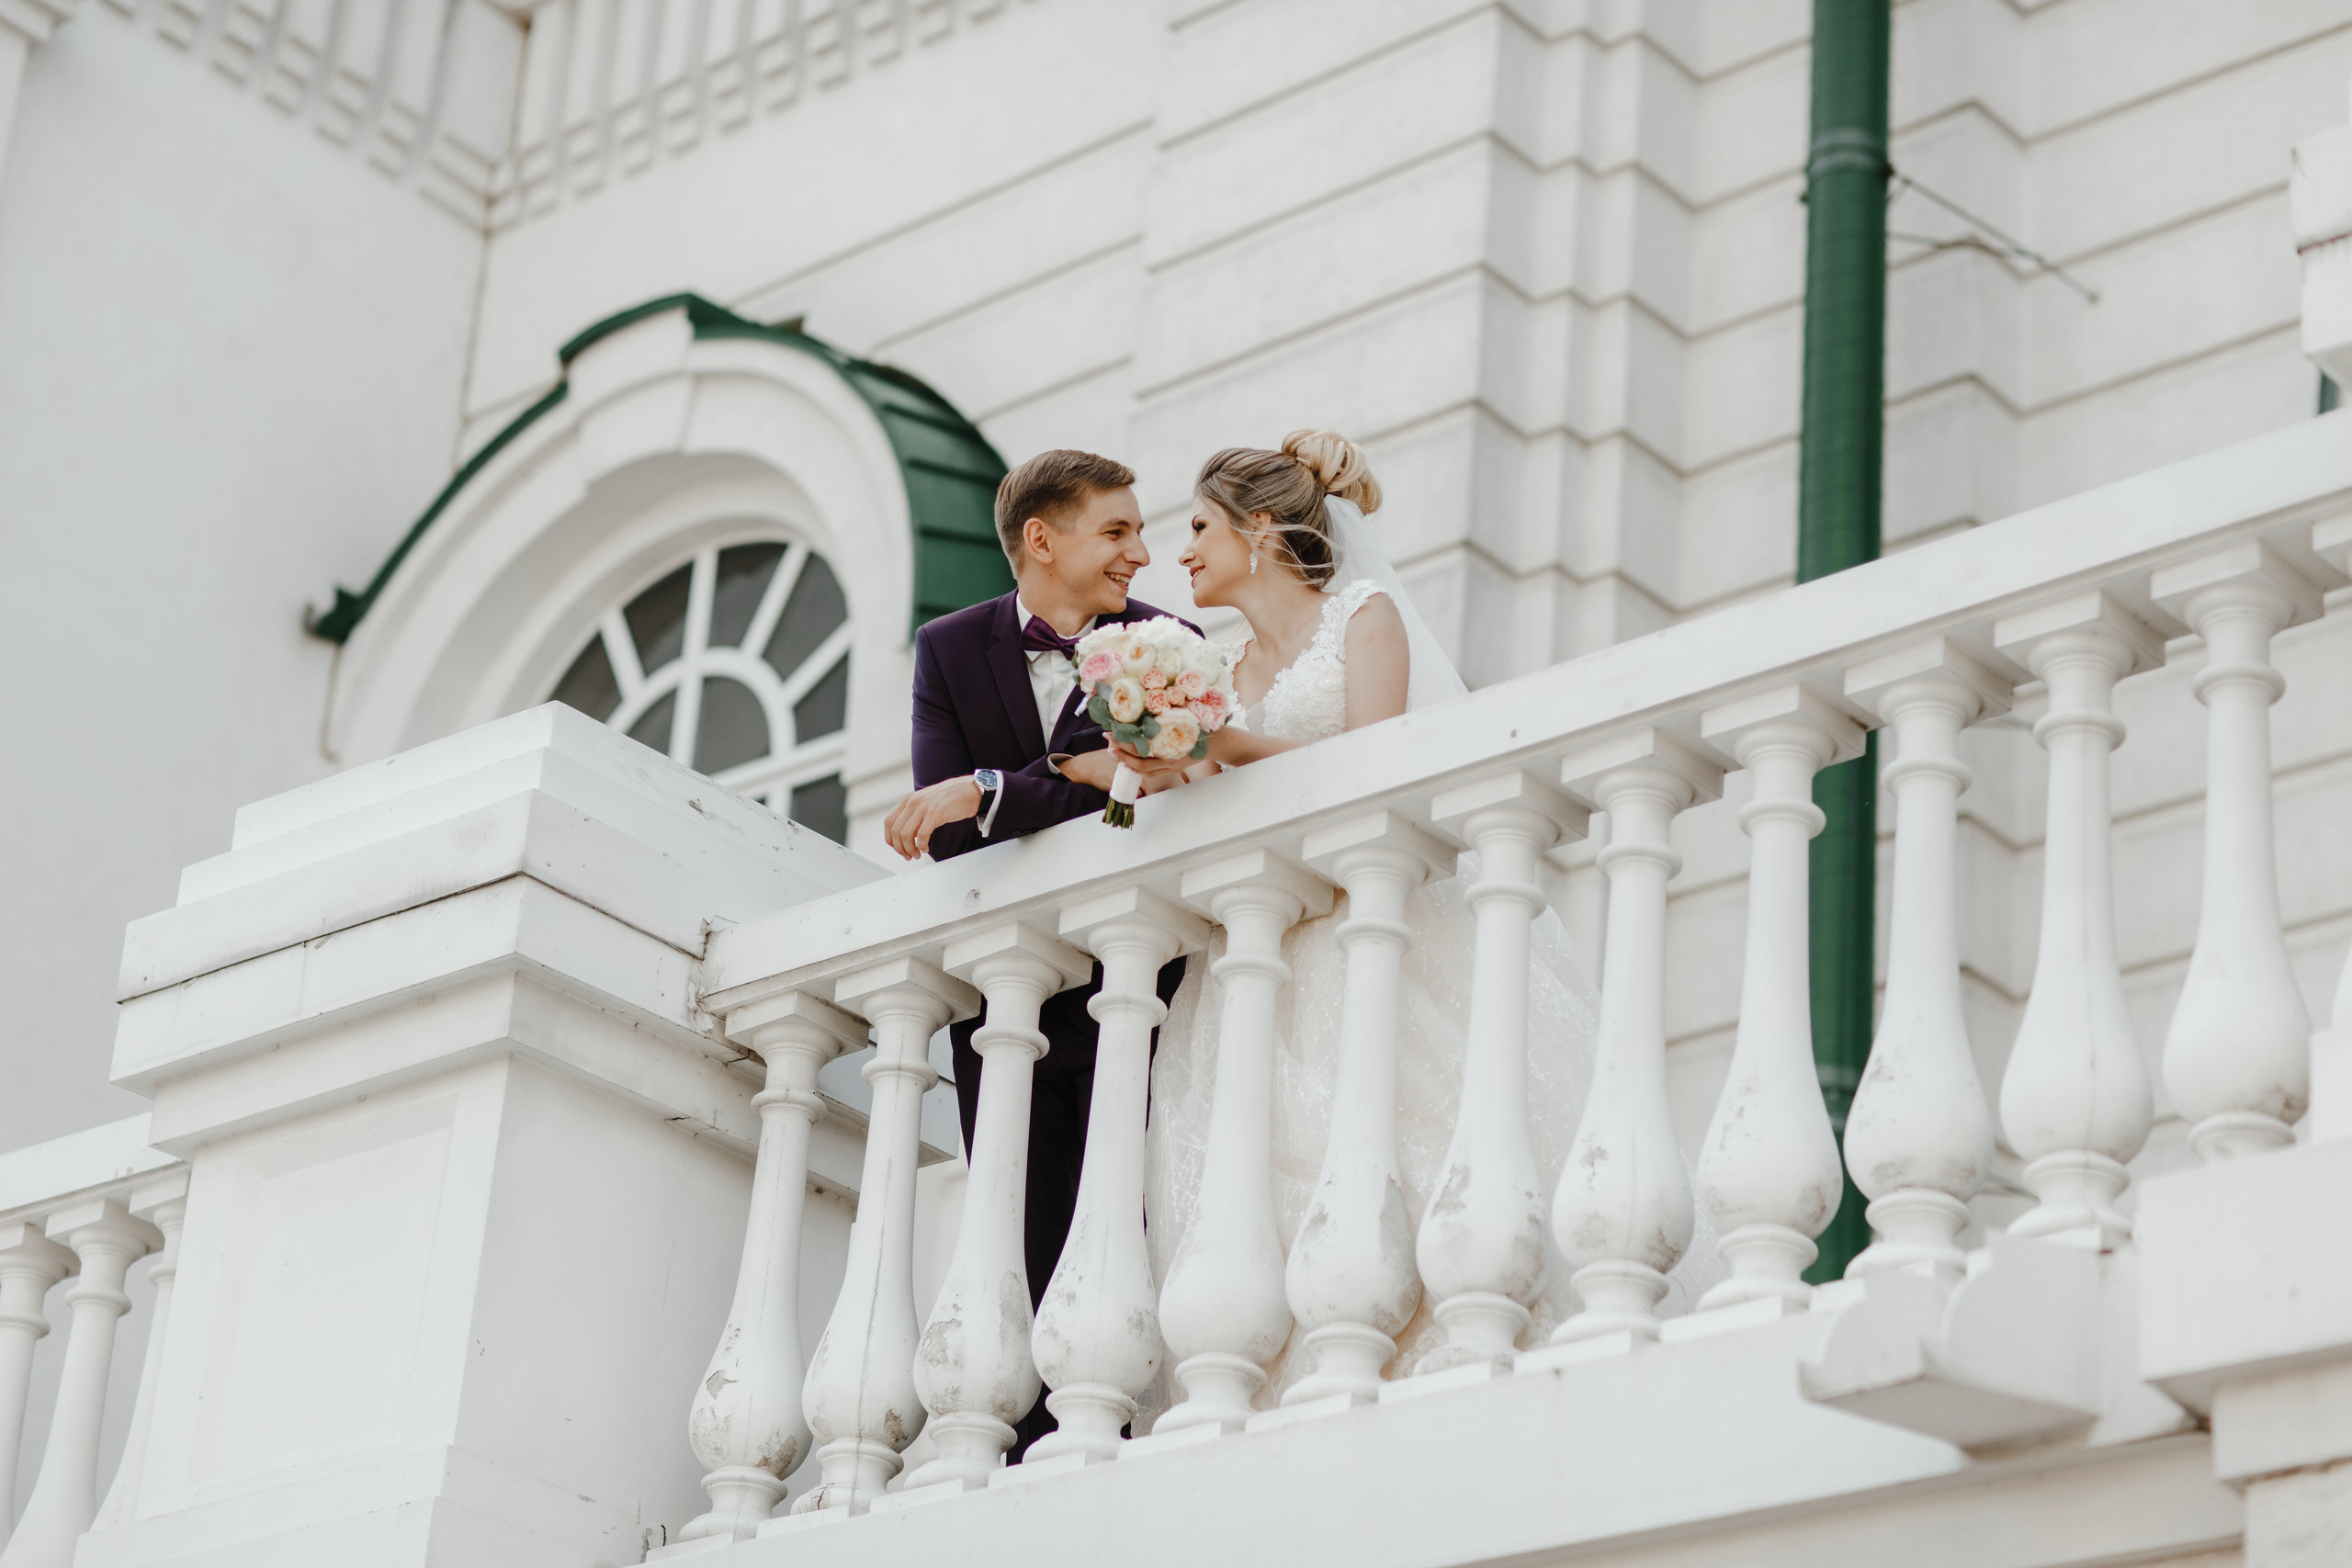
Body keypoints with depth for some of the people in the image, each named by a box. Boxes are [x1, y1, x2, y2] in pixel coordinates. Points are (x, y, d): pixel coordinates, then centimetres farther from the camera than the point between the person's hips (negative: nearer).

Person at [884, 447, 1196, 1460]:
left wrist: (988, 794, -20)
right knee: (1024, 1245, -1)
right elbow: (942, 830, -5)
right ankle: (1034, 1454, -1)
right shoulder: (950, 649, 7)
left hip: (1131, 985, -1)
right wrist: (1079, 776, -17)